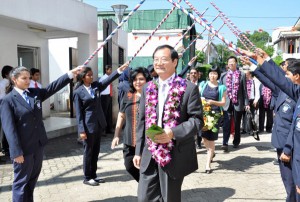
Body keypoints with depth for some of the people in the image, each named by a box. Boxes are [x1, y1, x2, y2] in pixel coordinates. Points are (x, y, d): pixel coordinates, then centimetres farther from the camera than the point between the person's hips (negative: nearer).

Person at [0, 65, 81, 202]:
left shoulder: (35, 93, 7)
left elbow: (53, 87, 0)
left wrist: (71, 73, -12)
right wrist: (16, 152, -20)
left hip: (38, 144, 6)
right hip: (24, 148, -6)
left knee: (33, 178, 19)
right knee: (21, 181, 8)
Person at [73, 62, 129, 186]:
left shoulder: (96, 86, 7)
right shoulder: (78, 92, -8)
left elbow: (107, 80, -7)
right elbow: (78, 113, -10)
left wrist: (119, 70, -19)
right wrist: (82, 130, -14)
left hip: (99, 123, 6)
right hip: (88, 125, -6)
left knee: (96, 151, 14)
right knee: (88, 152, 4)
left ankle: (93, 175, 26)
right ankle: (87, 178, 18)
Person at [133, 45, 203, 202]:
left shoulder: (188, 88, -7)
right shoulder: (148, 88, 9)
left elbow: (197, 120, -9)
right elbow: (142, 121, 12)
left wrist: (173, 132, -23)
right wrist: (138, 151, 10)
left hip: (174, 155, -4)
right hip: (149, 155, 5)